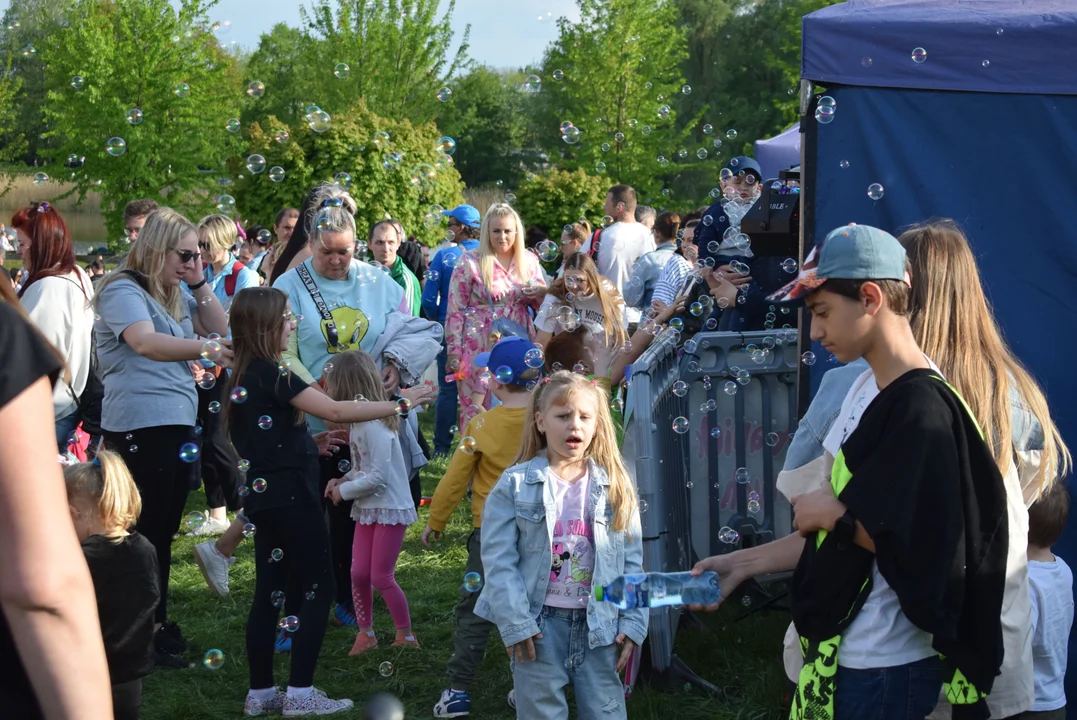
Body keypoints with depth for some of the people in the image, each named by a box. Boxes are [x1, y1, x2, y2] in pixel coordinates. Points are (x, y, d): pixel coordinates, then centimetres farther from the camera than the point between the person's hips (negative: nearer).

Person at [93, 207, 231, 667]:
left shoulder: (177, 296, 17)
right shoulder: (123, 291, -11)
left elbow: (221, 331, 16)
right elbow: (146, 342, -29)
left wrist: (200, 285, 5)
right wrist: (204, 349, -43)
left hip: (178, 423, 9)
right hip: (141, 425, -9)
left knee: (163, 530, 14)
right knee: (147, 530, -5)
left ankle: (156, 624, 23)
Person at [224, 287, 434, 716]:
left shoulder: (243, 376, 11)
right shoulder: (271, 375, -17)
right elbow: (335, 411, -22)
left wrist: (313, 442, 17)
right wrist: (399, 405, -17)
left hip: (264, 498, 9)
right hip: (290, 496, -9)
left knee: (269, 592, 11)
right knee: (319, 589, -2)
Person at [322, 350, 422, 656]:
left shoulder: (375, 426, -23)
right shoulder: (357, 422, 5)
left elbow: (378, 476, -25)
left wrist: (344, 491, -13)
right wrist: (342, 480, -2)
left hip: (390, 508, -8)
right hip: (366, 509, 8)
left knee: (381, 577, -3)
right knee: (359, 573, 7)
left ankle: (406, 635, 12)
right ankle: (365, 633, 20)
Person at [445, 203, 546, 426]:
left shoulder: (529, 261, 9)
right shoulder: (469, 262, -1)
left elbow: (543, 303, 17)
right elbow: (455, 310, -1)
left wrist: (539, 293, -7)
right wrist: (454, 352, -6)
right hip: (480, 347, -3)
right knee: (476, 412, -5)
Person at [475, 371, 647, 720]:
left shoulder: (615, 486, 4)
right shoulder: (516, 485, -4)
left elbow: (632, 561, 6)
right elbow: (499, 560, -7)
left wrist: (633, 622, -1)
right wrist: (515, 623, -13)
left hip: (599, 625, 2)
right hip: (539, 624, -2)